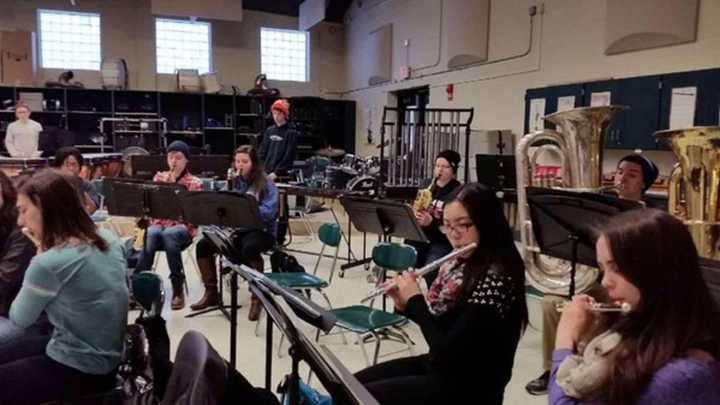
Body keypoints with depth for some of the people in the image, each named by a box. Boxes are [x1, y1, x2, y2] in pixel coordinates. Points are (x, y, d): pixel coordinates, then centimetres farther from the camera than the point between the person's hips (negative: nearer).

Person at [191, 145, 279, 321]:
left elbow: (269, 212, -21)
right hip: (235, 229, 6)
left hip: (261, 230, -5)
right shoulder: (234, 182, 10)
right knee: (203, 245, -13)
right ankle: (211, 293, 0)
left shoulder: (267, 184, -7)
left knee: (249, 248, -38)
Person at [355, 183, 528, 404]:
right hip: (440, 366, 8)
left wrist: (414, 299, -17)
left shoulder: (496, 279, -27)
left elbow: (447, 351, -28)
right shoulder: (458, 264, 1)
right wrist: (404, 304, -3)